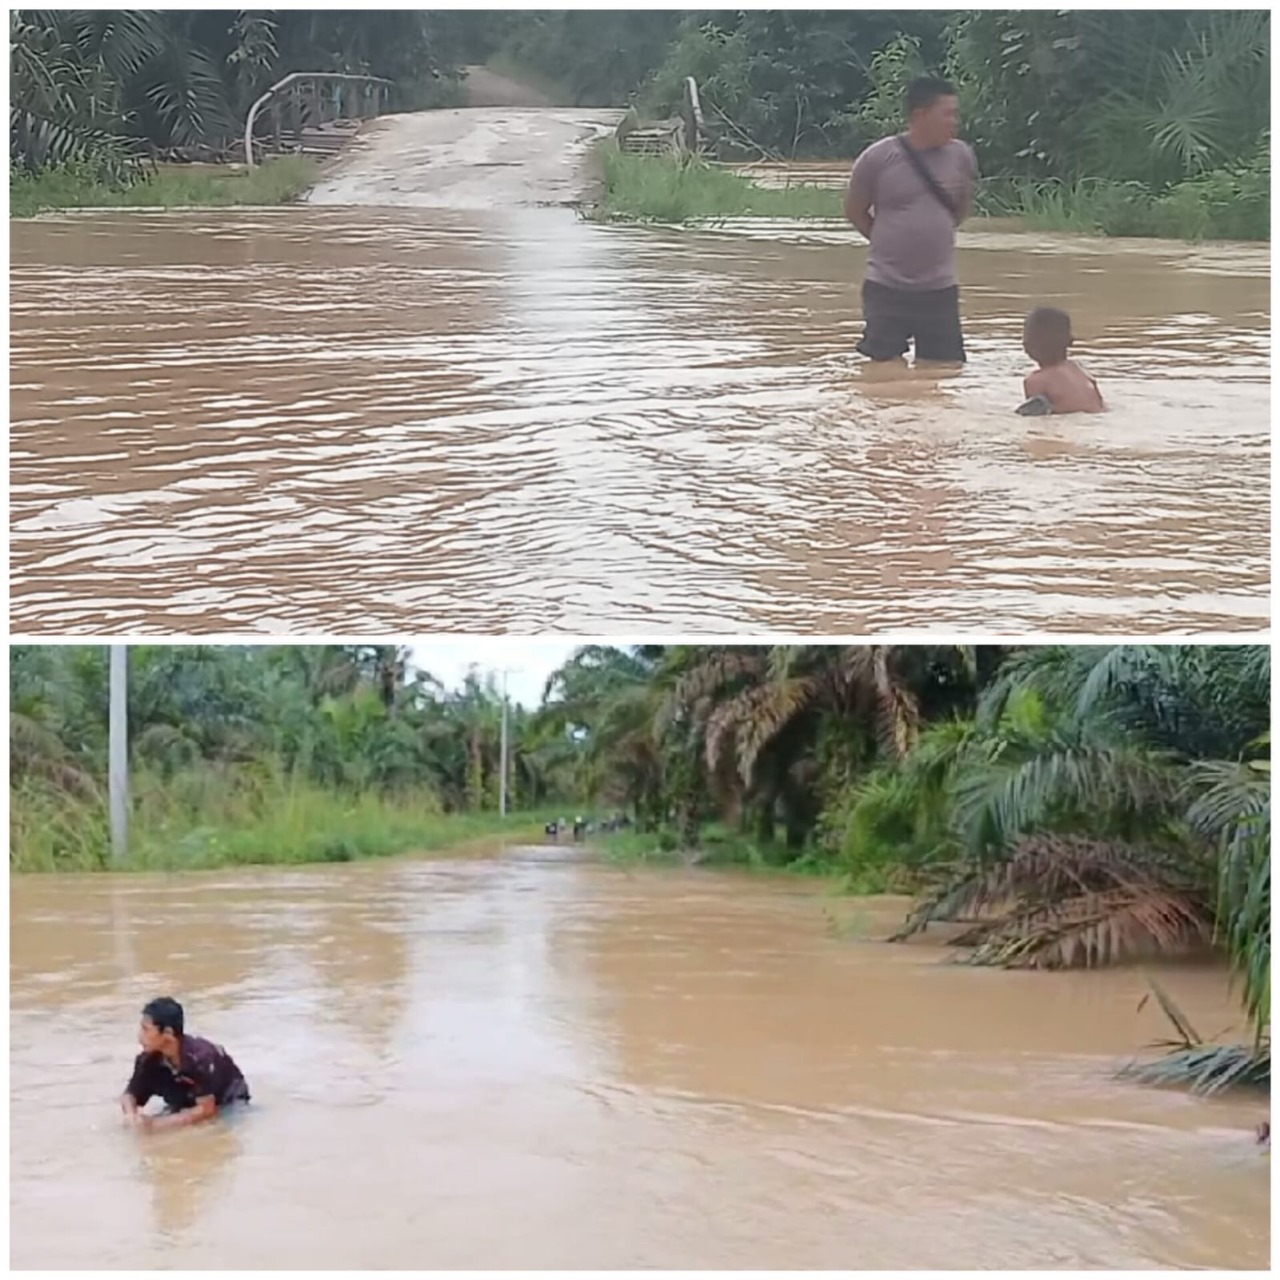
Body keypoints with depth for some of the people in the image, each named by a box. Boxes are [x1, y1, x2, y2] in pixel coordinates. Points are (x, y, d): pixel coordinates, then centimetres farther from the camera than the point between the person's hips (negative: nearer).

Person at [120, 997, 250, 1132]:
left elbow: (206, 1109, -35)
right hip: (191, 1103, 5)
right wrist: (132, 1115, -35)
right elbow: (130, 1094, -11)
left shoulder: (200, 1057, -37)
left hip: (228, 1101, -5)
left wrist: (157, 1123, -41)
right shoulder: (149, 1058, -21)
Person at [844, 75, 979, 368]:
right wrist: (891, 242, 7)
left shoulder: (961, 155, -1)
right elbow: (854, 210, 3)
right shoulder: (879, 157, -11)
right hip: (886, 287, -3)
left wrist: (933, 237, 10)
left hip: (940, 288, 3)